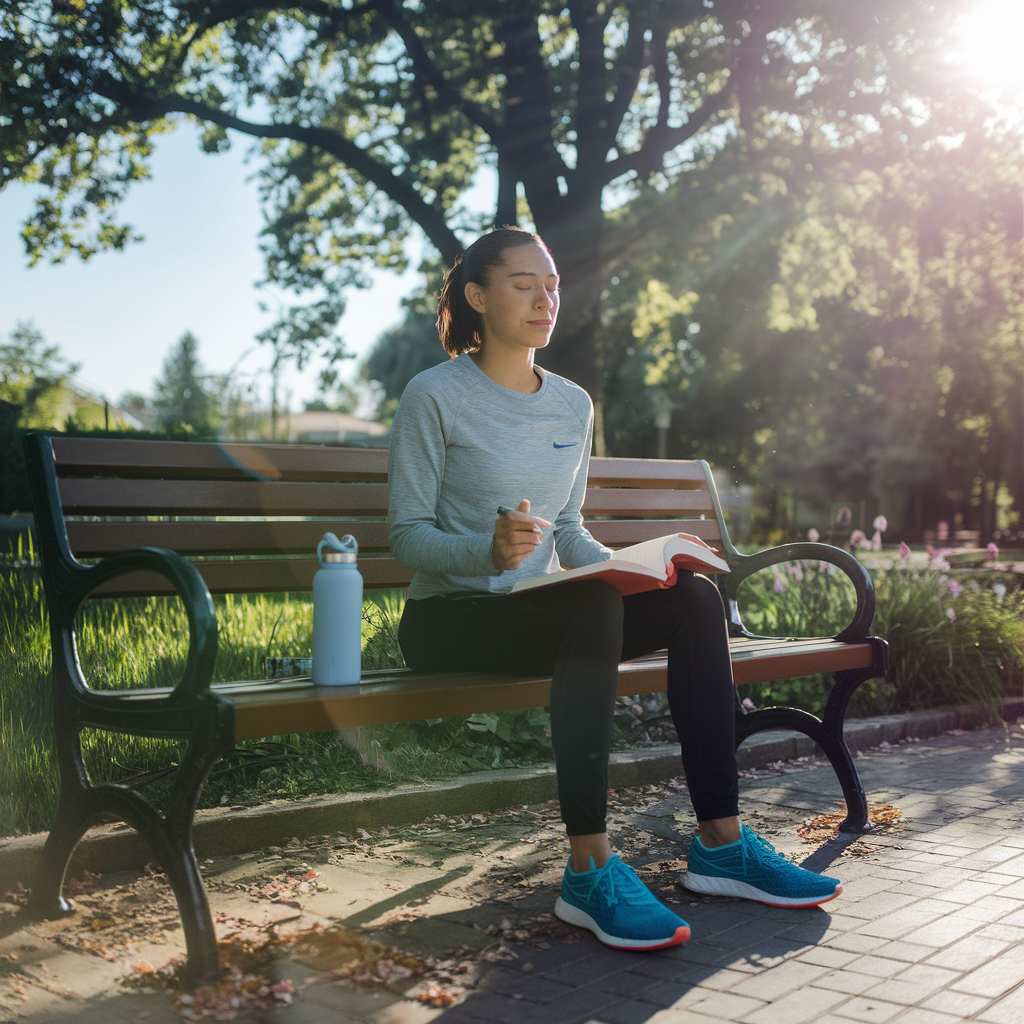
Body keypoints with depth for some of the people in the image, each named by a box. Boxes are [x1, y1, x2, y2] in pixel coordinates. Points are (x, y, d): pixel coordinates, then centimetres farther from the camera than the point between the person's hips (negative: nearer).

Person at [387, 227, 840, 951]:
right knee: (593, 605, -35)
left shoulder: (574, 406, 14)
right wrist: (491, 549, -29)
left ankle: (720, 843, -16)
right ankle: (589, 870, -34)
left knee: (696, 598, -17)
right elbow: (407, 536, -9)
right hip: (448, 619, -6)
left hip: (540, 610, 6)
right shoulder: (435, 396, -6)